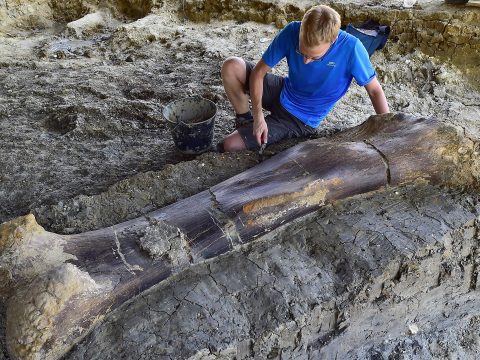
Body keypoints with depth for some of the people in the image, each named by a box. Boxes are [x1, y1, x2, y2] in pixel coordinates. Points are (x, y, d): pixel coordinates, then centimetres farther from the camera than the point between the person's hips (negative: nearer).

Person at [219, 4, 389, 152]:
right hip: (282, 93, 4)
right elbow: (258, 72, -15)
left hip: (300, 120, -3)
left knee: (230, 145, -16)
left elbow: (374, 89, -15)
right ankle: (245, 119, 4)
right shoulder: (292, 32, -22)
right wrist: (258, 116, -24)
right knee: (231, 66, -20)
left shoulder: (350, 48, -28)